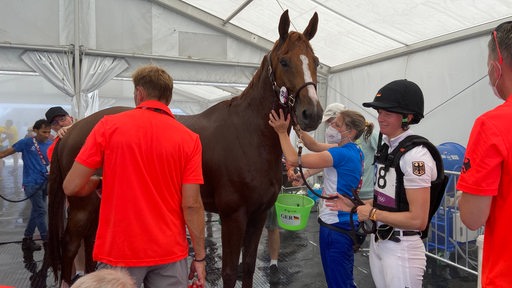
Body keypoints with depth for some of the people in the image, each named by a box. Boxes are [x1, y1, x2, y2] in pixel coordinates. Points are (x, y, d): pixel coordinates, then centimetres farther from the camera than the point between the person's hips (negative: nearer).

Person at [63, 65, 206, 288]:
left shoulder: (108, 126, -7)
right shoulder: (189, 139, -7)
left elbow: (72, 187, -5)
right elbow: (192, 204, -10)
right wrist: (199, 257, 0)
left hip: (120, 250, 0)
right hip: (170, 251, 1)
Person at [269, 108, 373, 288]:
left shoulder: (342, 153, -23)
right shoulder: (355, 152, 7)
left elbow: (293, 160, -25)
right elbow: (315, 146, 15)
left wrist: (282, 132, -16)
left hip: (336, 227, -9)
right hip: (343, 222, 10)